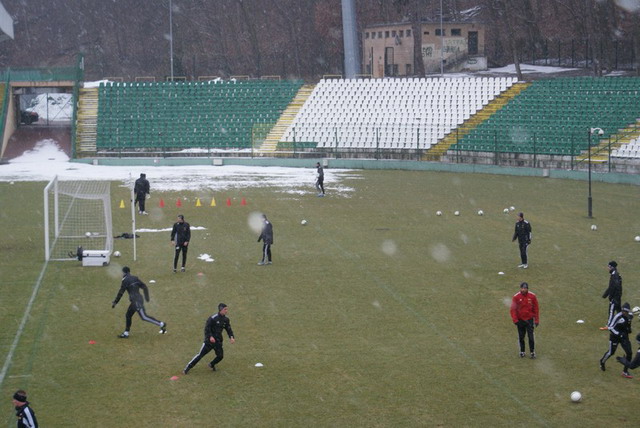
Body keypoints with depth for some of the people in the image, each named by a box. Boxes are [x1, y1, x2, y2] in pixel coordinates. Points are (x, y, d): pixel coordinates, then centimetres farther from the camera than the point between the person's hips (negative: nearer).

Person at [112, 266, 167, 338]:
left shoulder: (125, 280, -9)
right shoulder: (135, 278, 14)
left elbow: (121, 292, -9)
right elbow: (144, 287, 13)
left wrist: (115, 302, -3)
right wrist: (147, 297, 19)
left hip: (136, 301, -10)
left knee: (144, 317, -10)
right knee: (128, 315, 15)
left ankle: (161, 324, -11)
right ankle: (126, 333, 17)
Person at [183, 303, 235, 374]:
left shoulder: (226, 320, 5)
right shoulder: (213, 318, -15)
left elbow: (229, 329, 12)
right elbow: (207, 328, -16)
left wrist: (231, 337, -5)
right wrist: (210, 337, -27)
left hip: (218, 341, 6)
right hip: (209, 340, -6)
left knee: (220, 356, 0)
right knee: (201, 354, -6)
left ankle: (212, 365, 30)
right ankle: (188, 367, 2)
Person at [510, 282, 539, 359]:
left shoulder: (532, 296, -4)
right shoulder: (516, 297, -7)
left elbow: (536, 309, 2)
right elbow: (513, 309, -3)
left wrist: (536, 320, 2)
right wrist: (515, 320, -9)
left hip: (529, 320, 0)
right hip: (520, 320, 0)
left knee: (531, 336, -3)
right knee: (521, 337, 8)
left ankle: (532, 352, 6)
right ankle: (522, 352, 20)